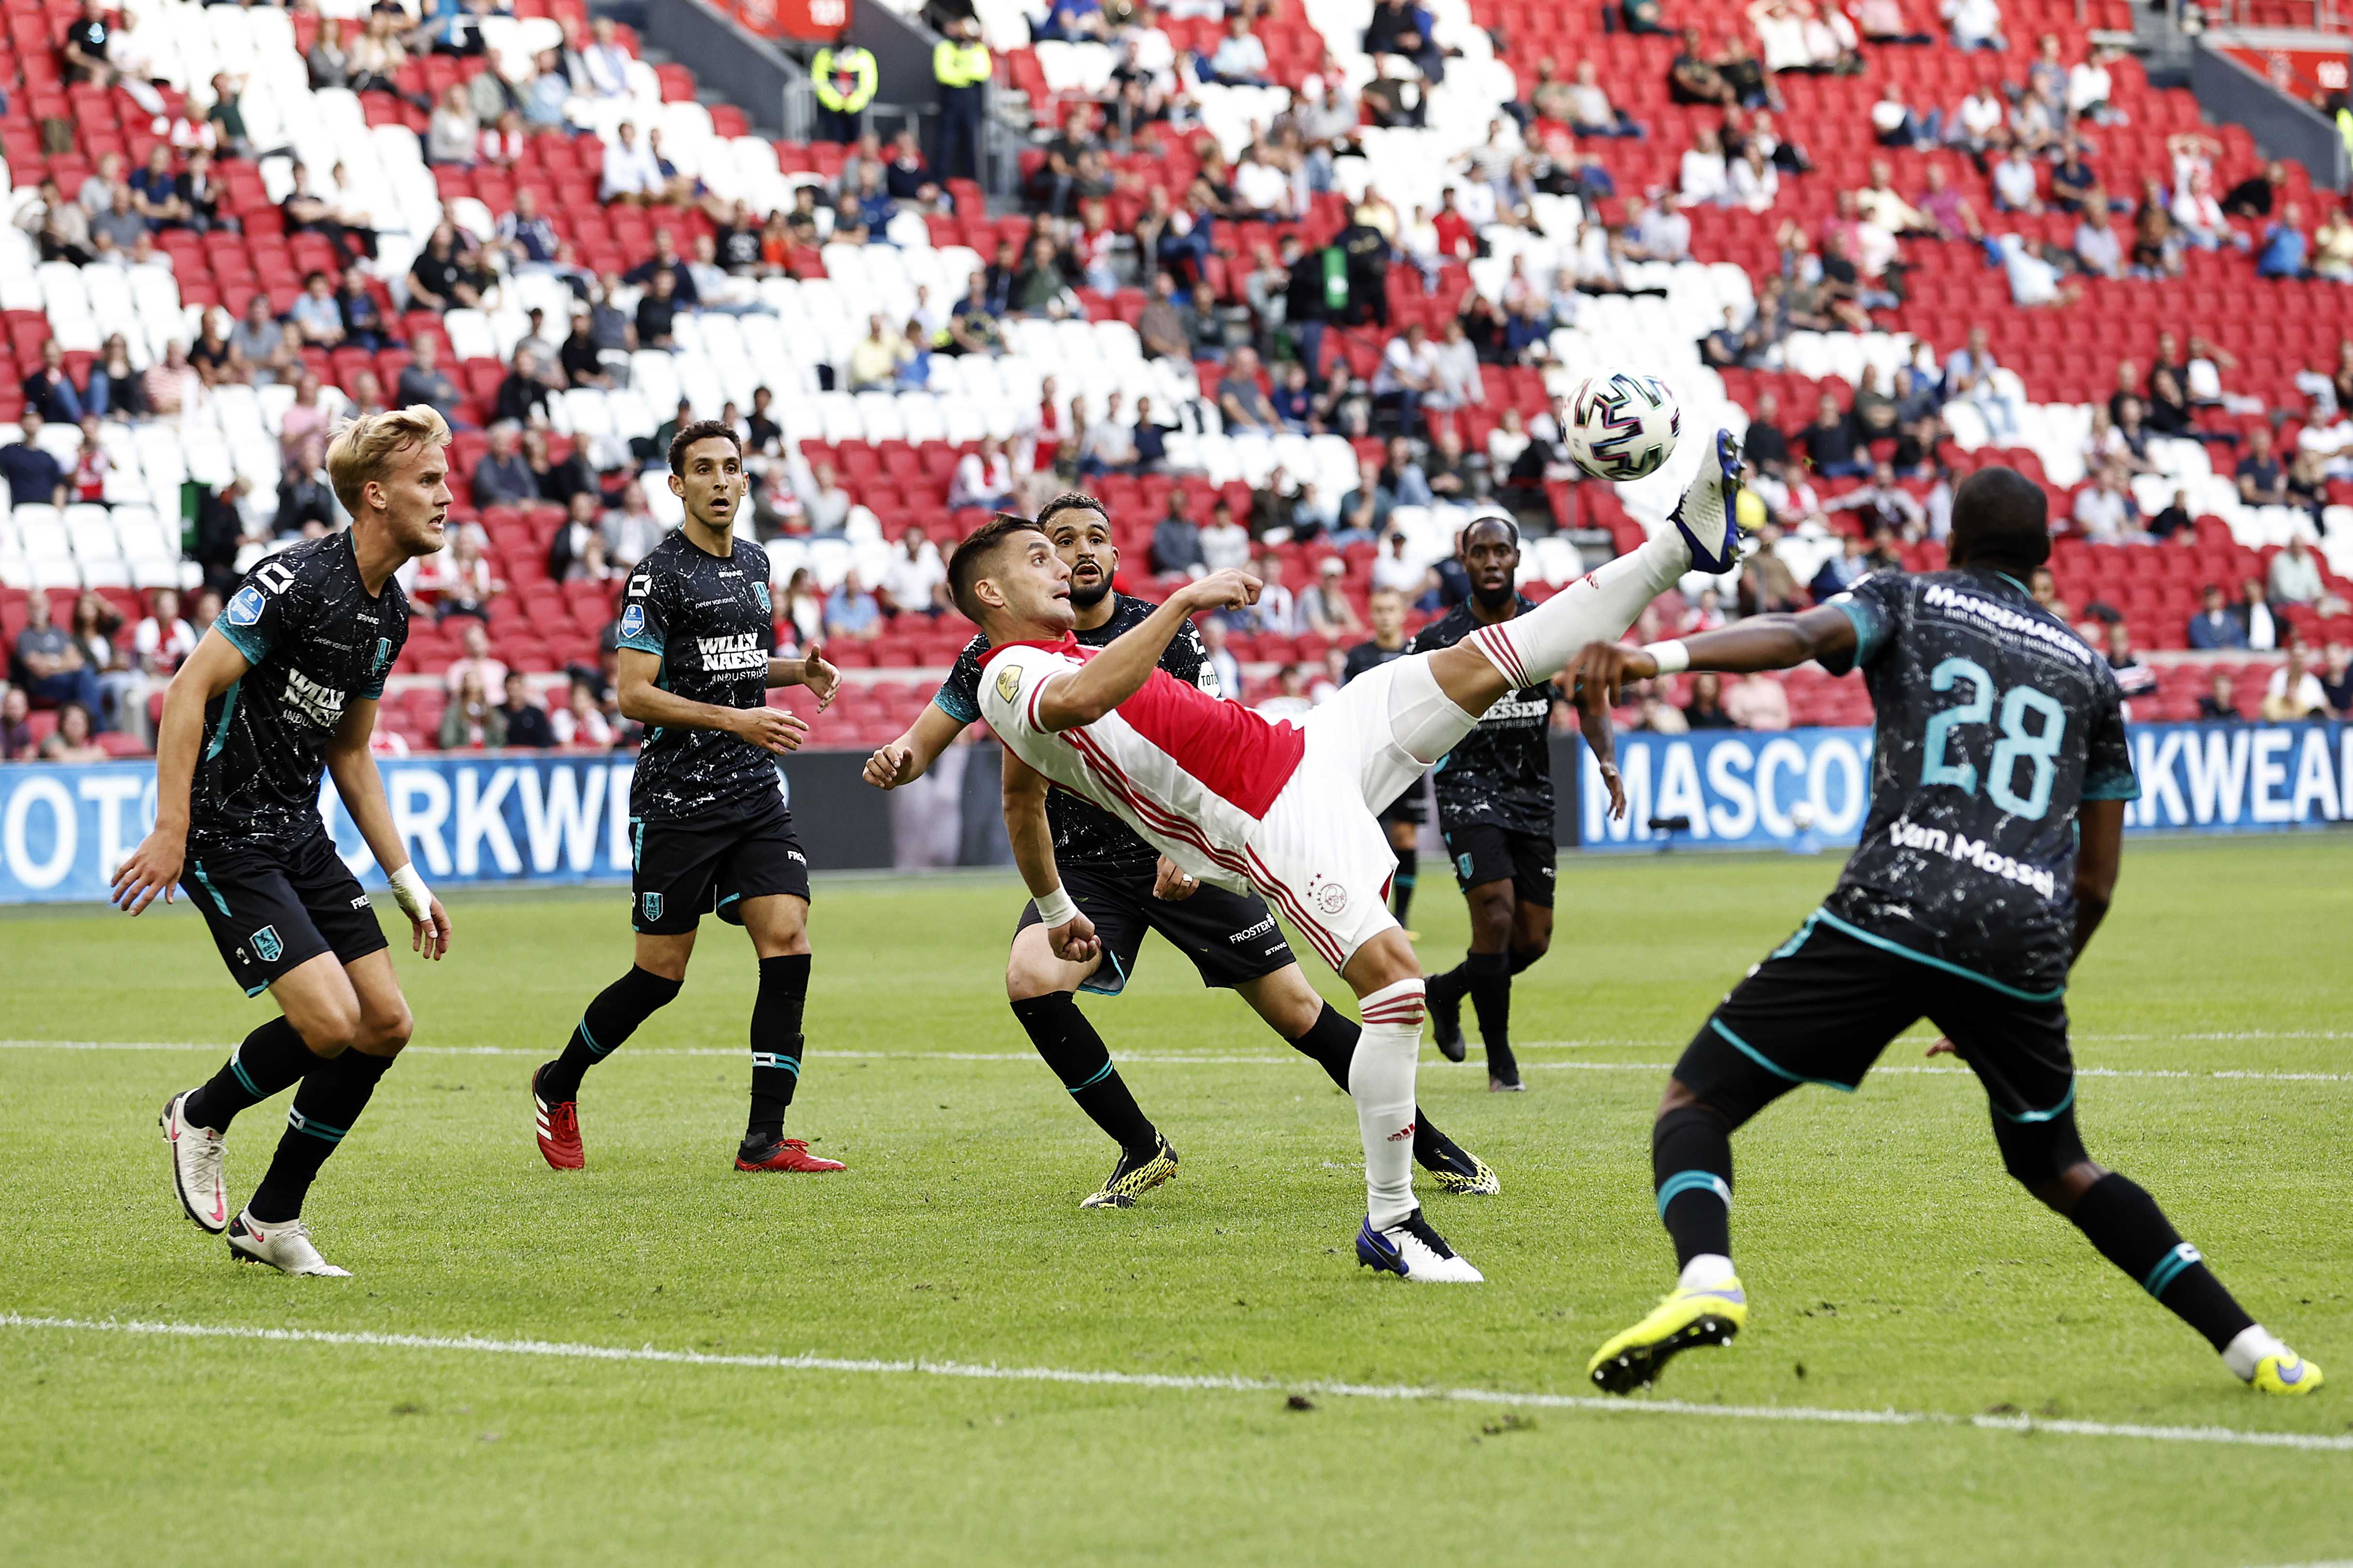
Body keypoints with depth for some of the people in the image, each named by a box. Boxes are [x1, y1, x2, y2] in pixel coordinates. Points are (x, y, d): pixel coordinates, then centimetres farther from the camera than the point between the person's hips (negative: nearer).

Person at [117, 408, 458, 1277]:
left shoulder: (390, 612, 10)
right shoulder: (298, 580, -18)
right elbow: (189, 690, -18)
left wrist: (407, 882, 18)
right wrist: (170, 831, -23)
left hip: (300, 836, 9)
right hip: (226, 838, -9)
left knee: (386, 1023, 1)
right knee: (329, 1020, -19)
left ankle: (270, 1221, 13)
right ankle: (201, 1117, 12)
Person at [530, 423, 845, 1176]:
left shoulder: (754, 563, 14)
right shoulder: (658, 576, -9)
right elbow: (634, 694, -15)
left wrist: (798, 671, 10)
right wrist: (736, 719, -22)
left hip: (754, 794, 6)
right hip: (676, 799, -6)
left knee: (788, 941, -10)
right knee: (660, 975, -1)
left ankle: (765, 1140, -8)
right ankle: (558, 1087, 25)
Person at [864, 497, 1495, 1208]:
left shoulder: (1164, 633, -6)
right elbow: (924, 743, 0)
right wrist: (896, 757, -25)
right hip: (1083, 864, 1)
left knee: (1300, 1013, -4)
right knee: (1030, 982, -27)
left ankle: (1431, 1148, 15)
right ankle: (1143, 1151, -8)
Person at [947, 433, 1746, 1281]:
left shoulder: (1059, 661, 22)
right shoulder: (1009, 678, -9)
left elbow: (1021, 803, 36)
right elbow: (1080, 700, -34)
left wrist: (1056, 910, 47)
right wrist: (1184, 601, -32)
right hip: (1273, 823, -10)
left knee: (1480, 663, 0)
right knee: (1395, 980, -24)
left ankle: (1682, 544, 0)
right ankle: (1389, 1223, -13)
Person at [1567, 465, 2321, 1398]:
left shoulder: (1908, 601, 17)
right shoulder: (2089, 672, 27)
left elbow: (1802, 636, -8)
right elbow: (2097, 883, 25)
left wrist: (1657, 657, -24)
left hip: (1895, 910, -4)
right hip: (2027, 938, 4)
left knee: (1694, 1103, 3)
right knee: (2056, 1168, 26)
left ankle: (1706, 1279, -28)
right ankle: (2247, 1345, 18)